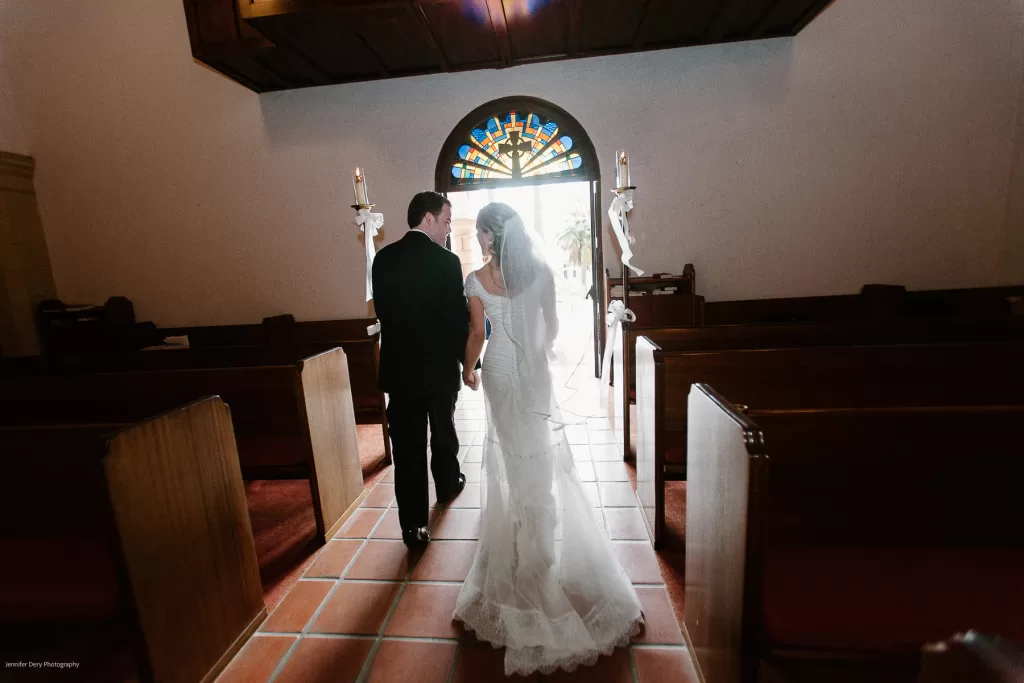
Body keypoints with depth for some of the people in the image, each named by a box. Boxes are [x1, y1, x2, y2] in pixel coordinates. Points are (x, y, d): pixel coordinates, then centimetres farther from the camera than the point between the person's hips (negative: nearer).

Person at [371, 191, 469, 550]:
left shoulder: (383, 258, 1)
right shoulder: (446, 261, -14)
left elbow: (382, 311, 7)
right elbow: (458, 319, -13)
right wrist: (466, 360, 1)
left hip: (398, 367, 3)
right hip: (439, 366, -2)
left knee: (407, 445, 7)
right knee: (443, 431, 21)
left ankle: (414, 524, 13)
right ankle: (448, 485, 44)